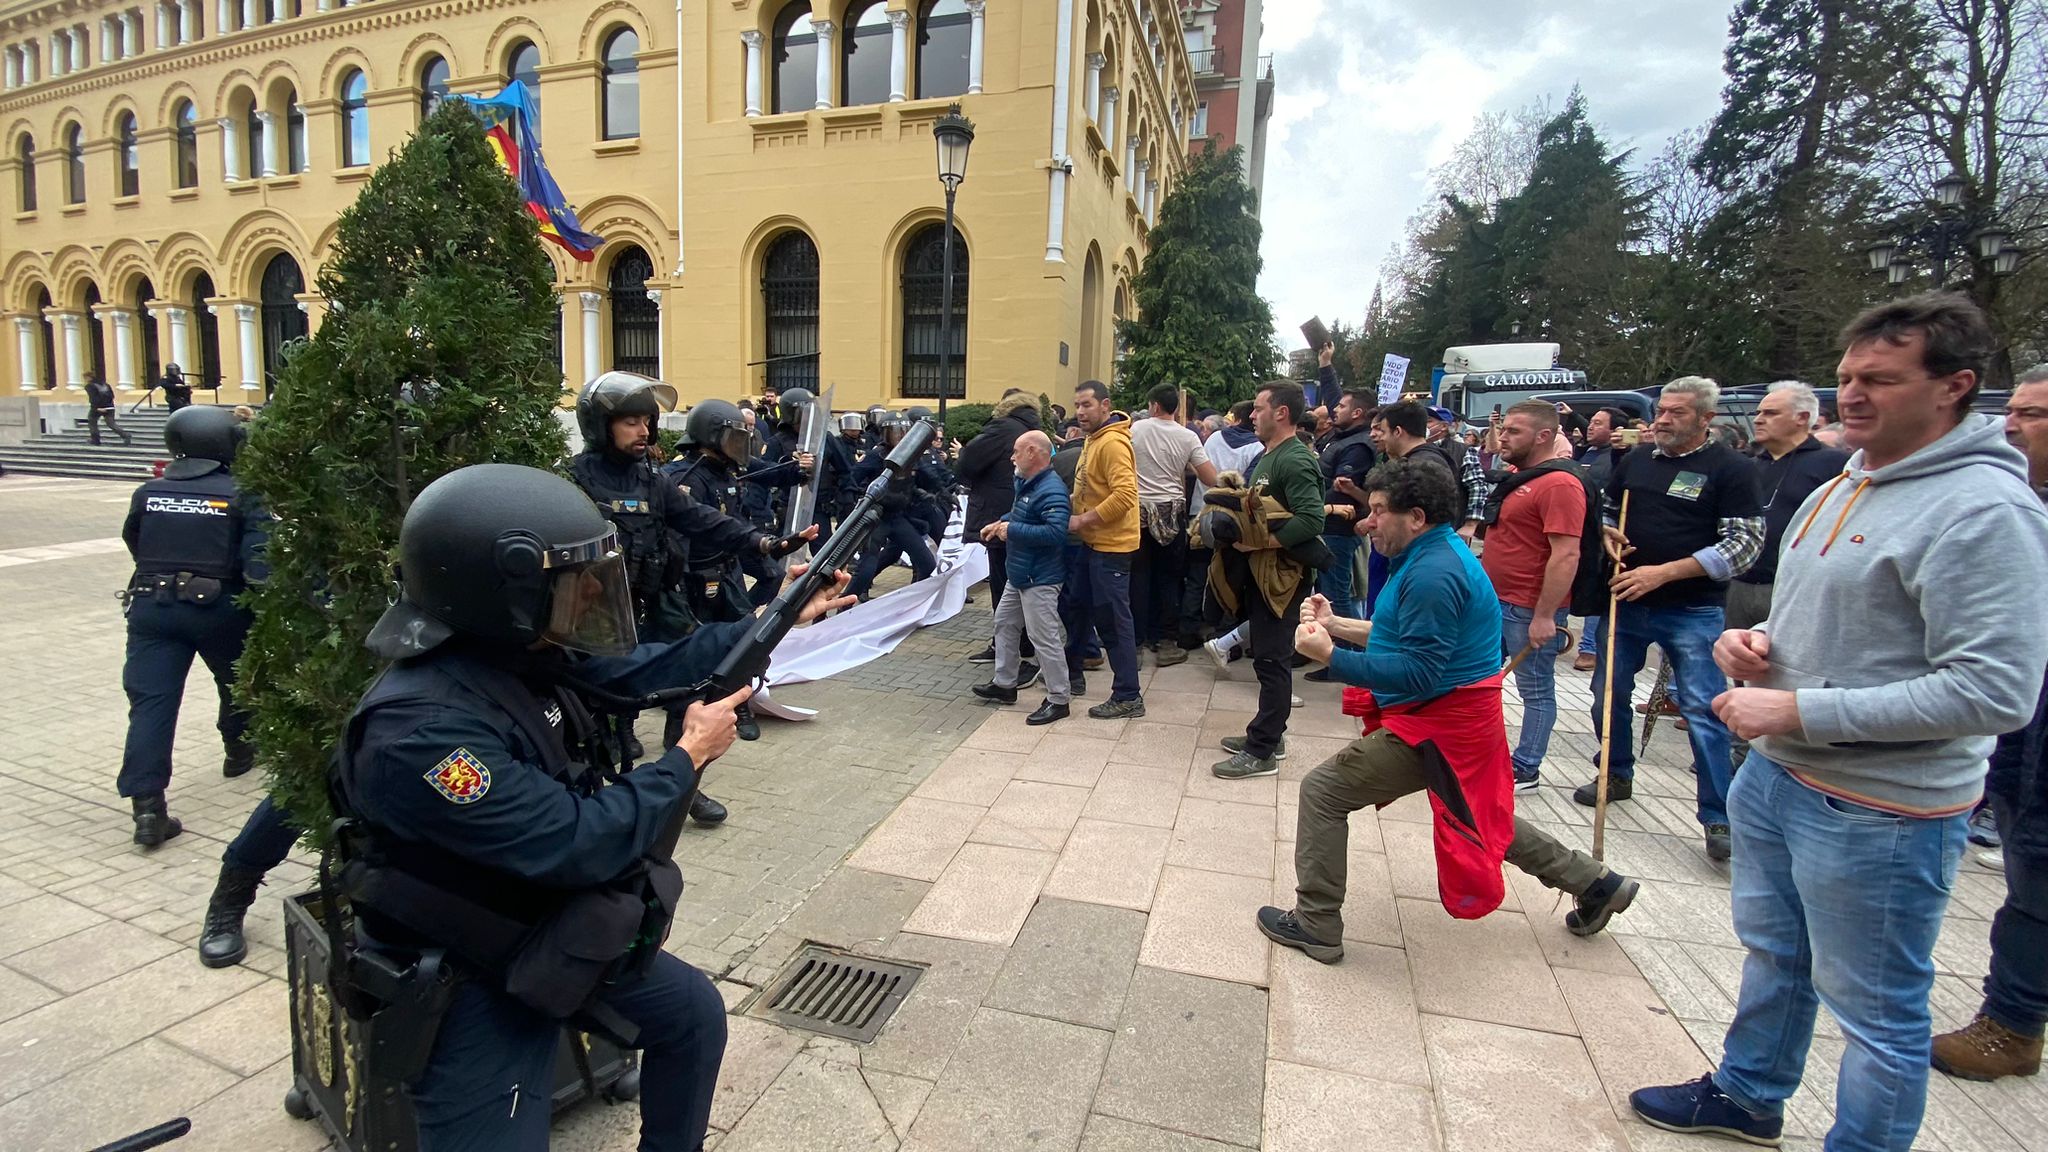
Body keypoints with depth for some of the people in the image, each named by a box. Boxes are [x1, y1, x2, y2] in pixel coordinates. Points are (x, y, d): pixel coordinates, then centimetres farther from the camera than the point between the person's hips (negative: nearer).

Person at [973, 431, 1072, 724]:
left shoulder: (1051, 490, -23)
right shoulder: (1027, 483, 9)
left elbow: (1056, 533, -34)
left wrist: (1012, 530, -27)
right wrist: (999, 523, 8)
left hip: (1040, 579, -11)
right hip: (1018, 575, 11)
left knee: (1044, 638, -5)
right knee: (1005, 624, 20)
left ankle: (1059, 700, 6)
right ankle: (1004, 683, 34)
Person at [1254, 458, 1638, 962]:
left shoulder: (1432, 574, -24)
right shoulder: (1437, 553, 9)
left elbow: (1418, 674, -29)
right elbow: (1406, 638, 15)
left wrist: (1330, 656, -30)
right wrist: (1335, 625, 5)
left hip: (1436, 728, -11)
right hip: (1464, 718, 11)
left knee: (1322, 791, -6)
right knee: (1481, 818, 31)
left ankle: (1315, 925, 3)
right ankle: (1594, 883, 45)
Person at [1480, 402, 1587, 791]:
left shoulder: (1559, 484, -18)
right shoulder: (1518, 477, 12)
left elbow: (1566, 555, -24)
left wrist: (1544, 616, -24)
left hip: (1530, 609, -10)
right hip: (1497, 600, 10)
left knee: (1536, 691, 5)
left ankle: (1525, 770, 16)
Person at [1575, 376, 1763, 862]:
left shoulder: (1730, 469, -7)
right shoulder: (1636, 459, 8)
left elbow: (1747, 543, -13)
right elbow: (1607, 508, 23)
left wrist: (1664, 572, -20)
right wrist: (1607, 533, -1)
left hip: (1691, 612, -5)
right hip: (1626, 601, 6)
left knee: (1703, 711, -6)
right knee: (1609, 694, 14)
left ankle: (1719, 817, 5)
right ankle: (1617, 776, 34)